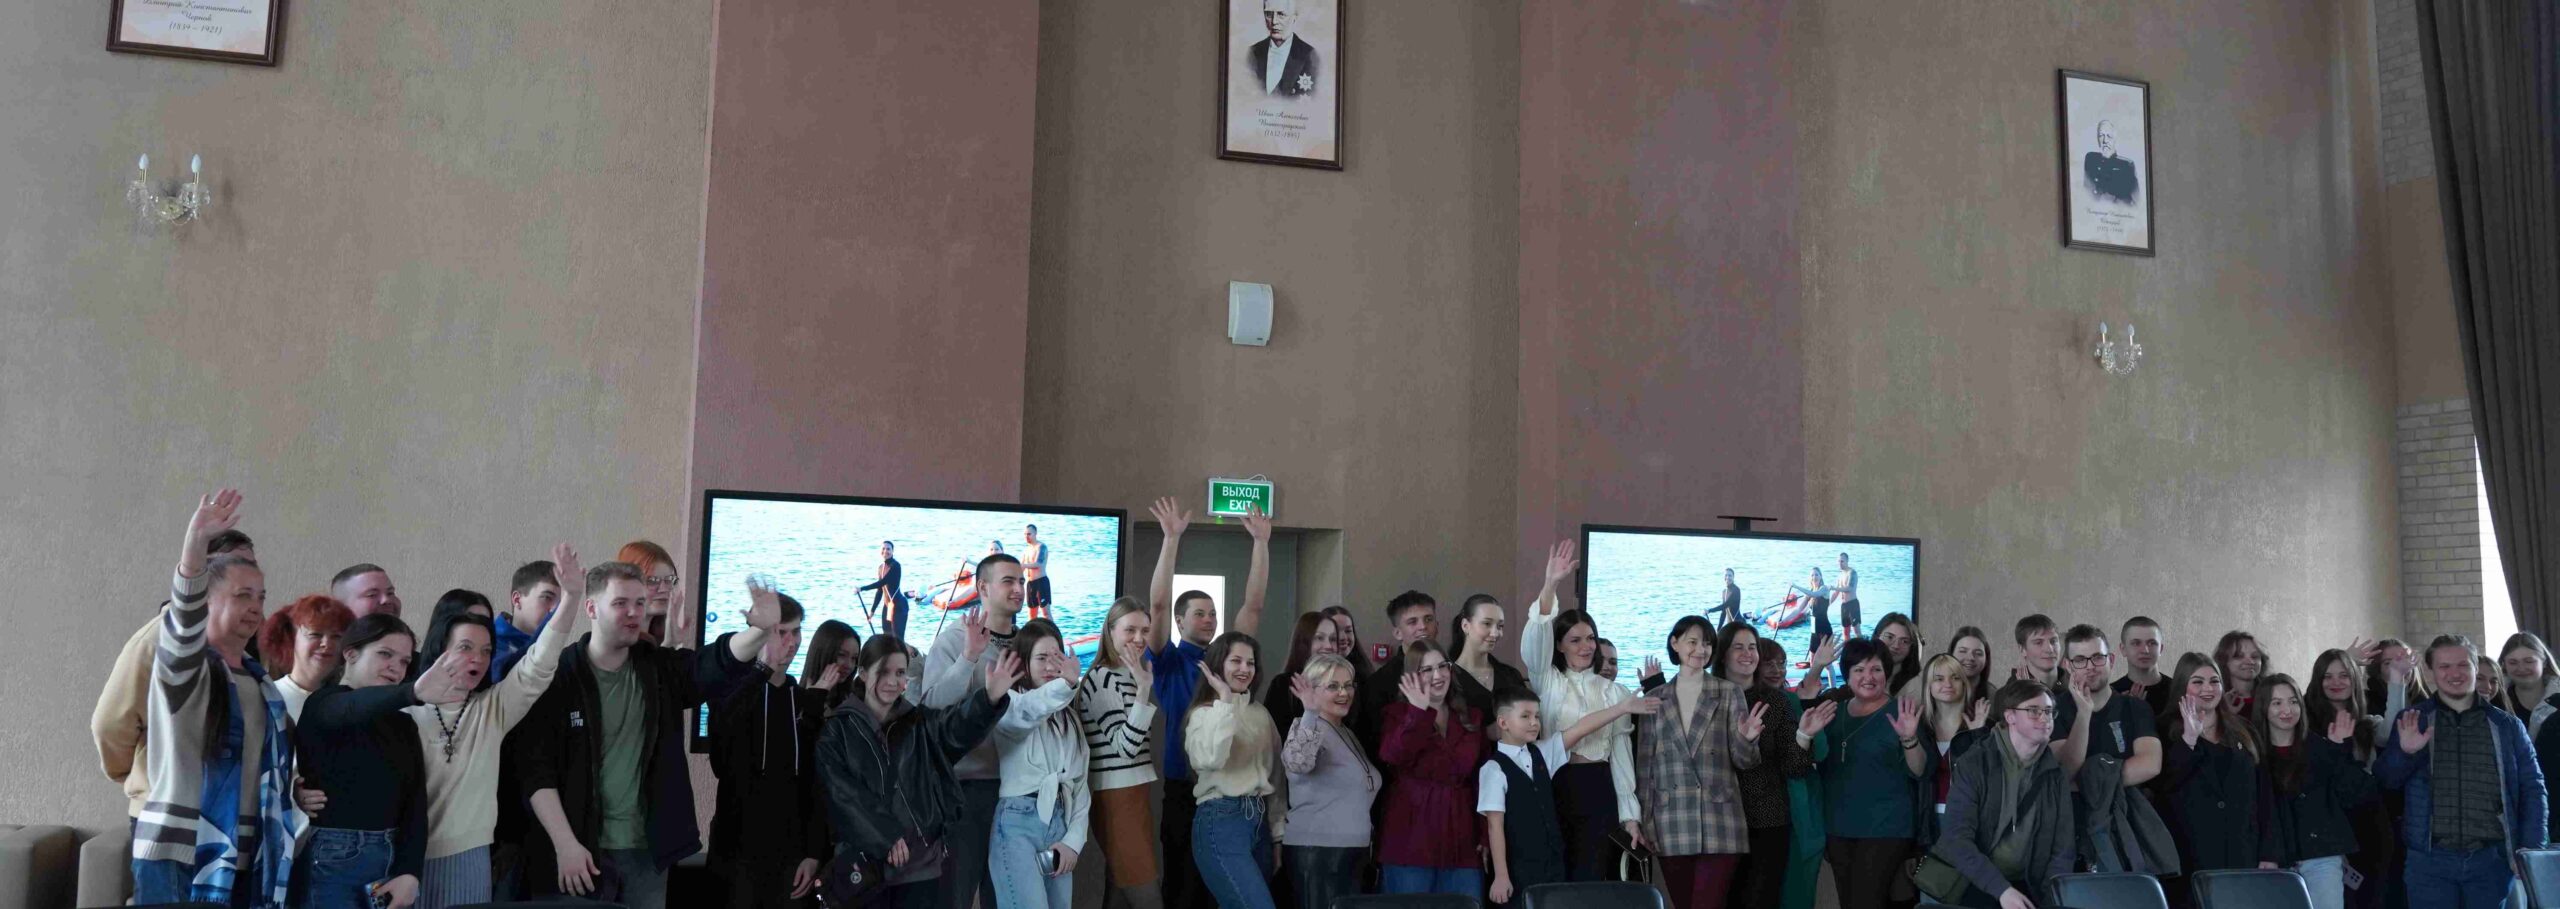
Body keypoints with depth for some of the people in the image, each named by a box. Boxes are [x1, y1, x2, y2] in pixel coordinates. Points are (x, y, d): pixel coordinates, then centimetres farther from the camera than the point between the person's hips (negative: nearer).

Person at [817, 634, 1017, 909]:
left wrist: (990, 697, -31)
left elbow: (958, 725, -10)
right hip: (864, 861, -2)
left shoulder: (921, 723, 11)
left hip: (922, 860, 2)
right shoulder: (837, 729, 3)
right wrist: (885, 837, -14)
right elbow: (841, 793, -6)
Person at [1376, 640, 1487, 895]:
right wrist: (1419, 711, -24)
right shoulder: (1398, 714, 2)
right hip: (1411, 838, -3)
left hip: (1461, 840, 3)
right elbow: (1392, 757, -18)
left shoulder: (1472, 717, 13)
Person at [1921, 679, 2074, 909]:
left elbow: (2062, 850, 6)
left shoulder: (2056, 777, 8)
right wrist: (2002, 889, -22)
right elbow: (1957, 838, -13)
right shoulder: (1973, 766, -5)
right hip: (1973, 883, -3)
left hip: (2026, 886, 3)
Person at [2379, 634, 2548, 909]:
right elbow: (2385, 780, 4)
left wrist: (2532, 850, -3)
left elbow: (2532, 788, 8)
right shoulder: (2413, 721, 6)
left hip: (2491, 860, 1)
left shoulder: (2507, 726, 9)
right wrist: (2405, 752, -16)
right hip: (2430, 859, -1)